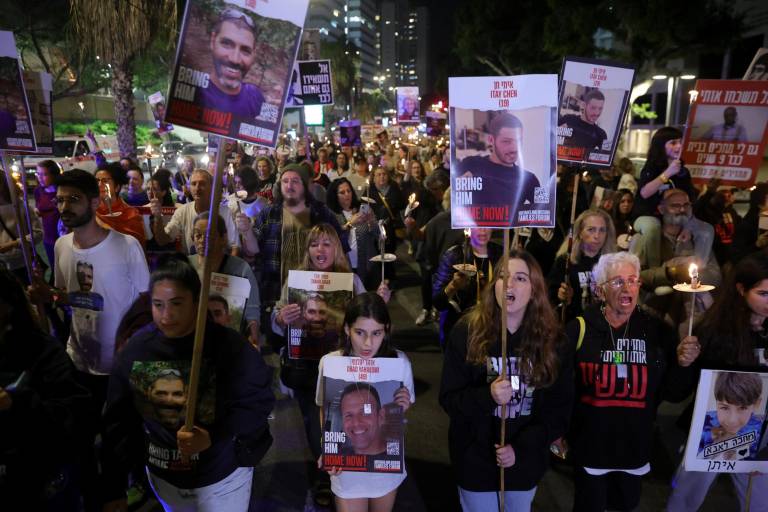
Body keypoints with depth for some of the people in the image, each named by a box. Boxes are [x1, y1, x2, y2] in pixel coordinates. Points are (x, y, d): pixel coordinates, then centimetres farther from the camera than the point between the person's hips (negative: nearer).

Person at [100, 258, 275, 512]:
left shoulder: (229, 345, -22)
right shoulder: (135, 349, -10)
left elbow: (257, 401, -19)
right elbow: (118, 422, -5)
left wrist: (213, 438, -32)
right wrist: (113, 489, -3)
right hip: (162, 475, 4)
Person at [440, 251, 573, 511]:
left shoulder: (553, 340, -9)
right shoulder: (467, 331, -14)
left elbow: (560, 408, -5)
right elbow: (448, 398, -11)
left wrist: (520, 448, -14)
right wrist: (487, 396, -30)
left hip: (526, 461, 2)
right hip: (474, 459, -1)